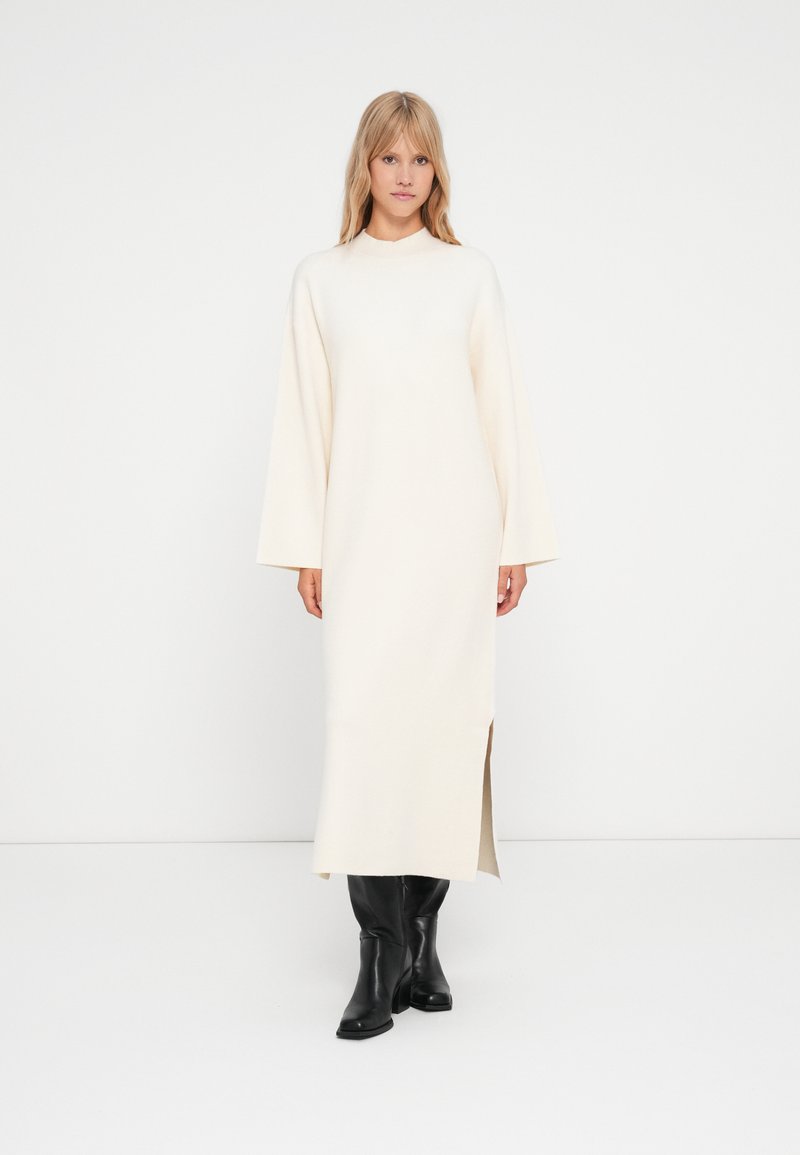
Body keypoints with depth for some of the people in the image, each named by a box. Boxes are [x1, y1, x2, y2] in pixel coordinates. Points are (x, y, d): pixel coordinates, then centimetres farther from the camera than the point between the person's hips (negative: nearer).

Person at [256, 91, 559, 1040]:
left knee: (445, 719, 1)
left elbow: (503, 410, 6)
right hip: (362, 532, 0)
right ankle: (381, 952, -3)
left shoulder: (470, 274, 8)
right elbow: (304, 419, 7)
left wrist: (518, 541, 2)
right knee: (364, 719, -9)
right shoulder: (320, 279, 9)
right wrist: (304, 547, 2)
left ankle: (422, 933, 15)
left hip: (454, 532, 0)